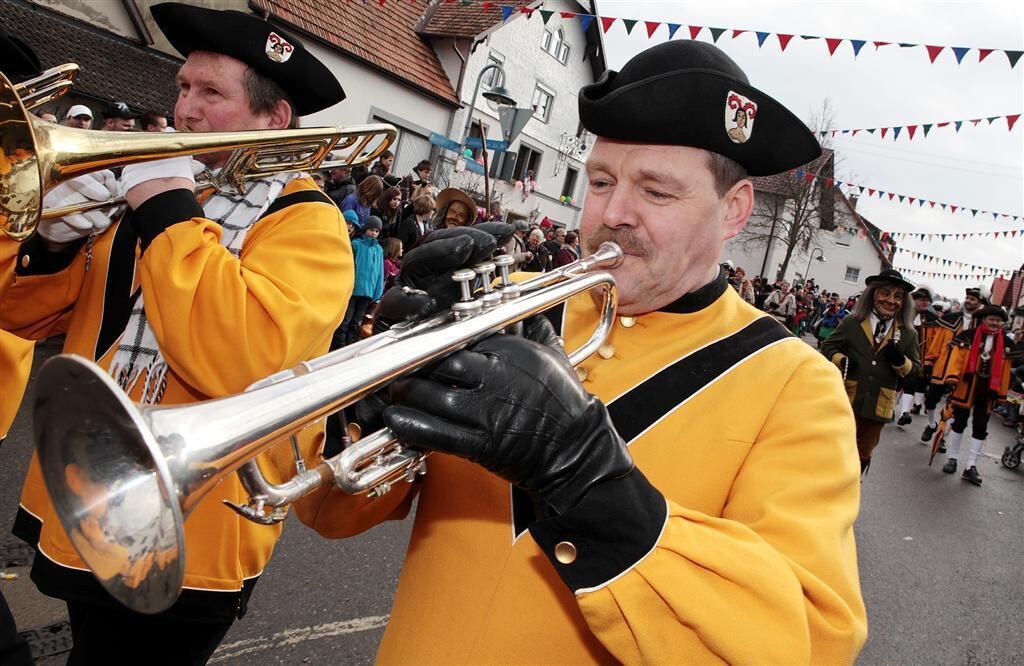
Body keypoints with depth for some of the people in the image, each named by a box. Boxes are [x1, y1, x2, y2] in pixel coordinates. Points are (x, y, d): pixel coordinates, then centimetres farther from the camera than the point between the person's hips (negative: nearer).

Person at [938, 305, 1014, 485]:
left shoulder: (1007, 343, 2)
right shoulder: (968, 336, -6)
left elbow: (1006, 370, 6)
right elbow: (956, 357, -10)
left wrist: (1001, 394, 6)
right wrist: (952, 377, -22)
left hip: (988, 391, 2)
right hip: (966, 387, -2)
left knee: (980, 429, 4)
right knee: (959, 423, 8)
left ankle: (971, 466, 10)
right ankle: (951, 459, 21)